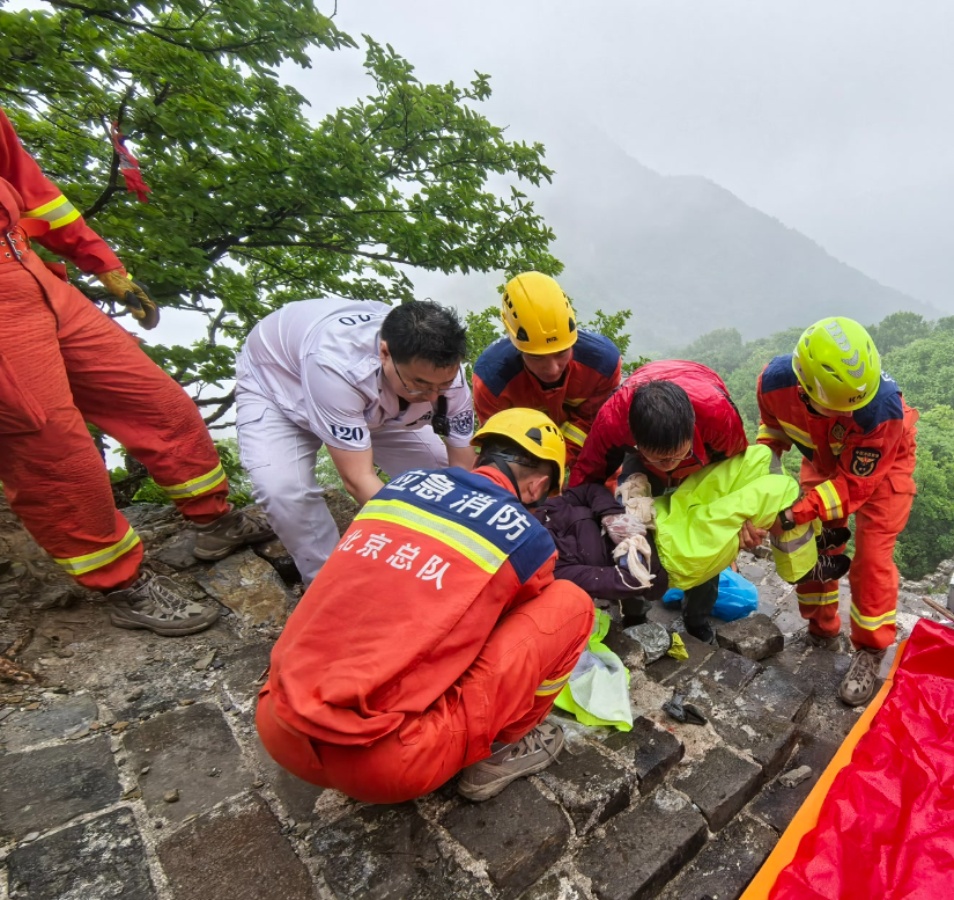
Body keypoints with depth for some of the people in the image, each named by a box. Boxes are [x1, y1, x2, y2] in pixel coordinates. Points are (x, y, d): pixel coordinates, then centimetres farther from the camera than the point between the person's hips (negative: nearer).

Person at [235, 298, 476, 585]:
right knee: (285, 490, -30)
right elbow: (358, 479, -41)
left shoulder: (444, 371, -29)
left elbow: (463, 471, -21)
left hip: (370, 399, 4)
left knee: (438, 470, -9)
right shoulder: (336, 364, -45)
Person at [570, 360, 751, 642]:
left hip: (708, 457, 0)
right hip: (642, 458, 1)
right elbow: (588, 475, -22)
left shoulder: (718, 412, -42)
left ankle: (698, 619, 19)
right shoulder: (612, 419, -43)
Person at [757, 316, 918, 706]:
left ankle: (870, 652, 13)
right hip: (824, 456, 4)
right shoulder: (775, 380, -34)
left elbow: (854, 484, -31)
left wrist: (792, 515, -37)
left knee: (872, 555, -7)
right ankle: (823, 630, 26)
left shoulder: (883, 408, -42)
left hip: (881, 462, -3)